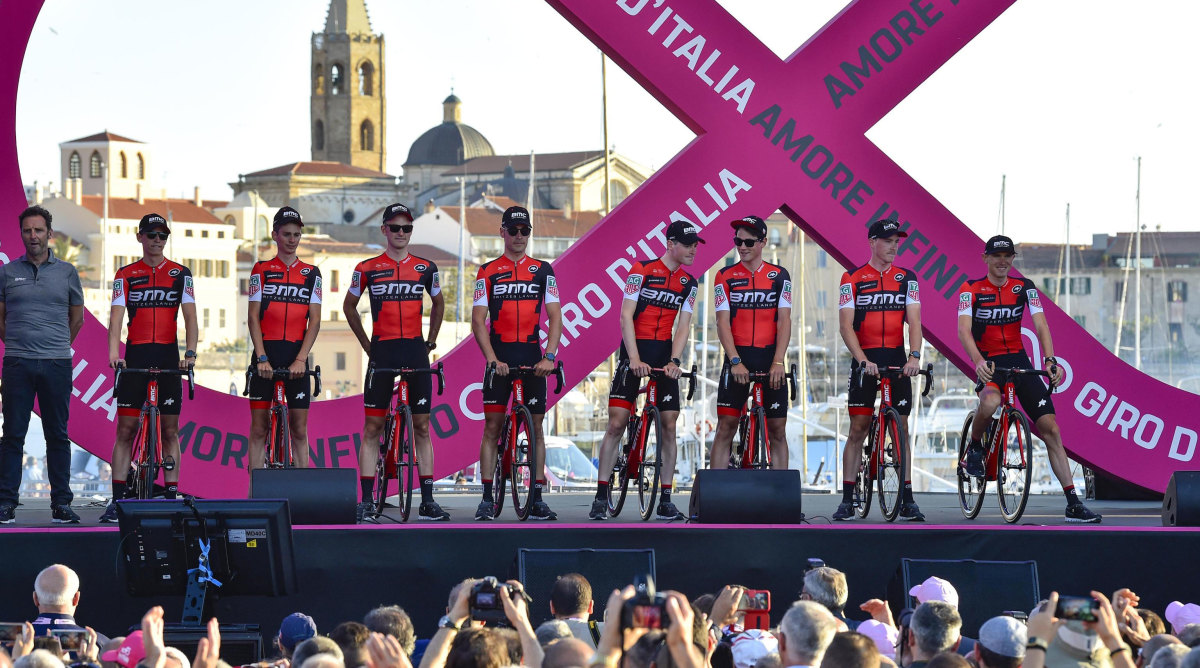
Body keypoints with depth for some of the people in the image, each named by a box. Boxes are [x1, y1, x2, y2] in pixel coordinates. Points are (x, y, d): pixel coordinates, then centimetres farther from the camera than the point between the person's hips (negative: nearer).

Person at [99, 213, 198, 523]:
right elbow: (116, 315, -5)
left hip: (168, 357, 0)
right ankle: (117, 500, -2)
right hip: (135, 357, 0)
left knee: (170, 430, 3)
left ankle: (172, 497, 6)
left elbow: (190, 315, -1)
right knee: (125, 429, -2)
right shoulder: (126, 275, 6)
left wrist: (190, 352, -17)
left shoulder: (180, 274, 6)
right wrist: (113, 353, -20)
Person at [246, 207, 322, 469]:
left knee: (299, 430, 2)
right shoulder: (261, 271, 6)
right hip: (266, 354, -1)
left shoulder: (311, 274, 8)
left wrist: (301, 359, -12)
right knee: (258, 430, -1)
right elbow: (253, 317, -1)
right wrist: (262, 358, -13)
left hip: (296, 357, 1)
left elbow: (315, 321, 1)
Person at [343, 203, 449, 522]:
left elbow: (438, 303, 23)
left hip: (416, 353, 1)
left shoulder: (425, 268, 6)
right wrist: (367, 345, 10)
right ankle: (365, 501, 0)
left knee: (422, 427, 3)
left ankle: (427, 502, 5)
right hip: (382, 353, -1)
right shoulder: (368, 269, 2)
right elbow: (349, 306, 15)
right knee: (372, 428, -2)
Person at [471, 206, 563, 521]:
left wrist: (548, 357, -11)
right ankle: (487, 500, -1)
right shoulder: (488, 272, 4)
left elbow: (555, 318, 3)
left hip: (532, 358, 1)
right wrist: (492, 359, -14)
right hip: (499, 360, -1)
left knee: (535, 426, 3)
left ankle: (536, 499, 7)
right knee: (492, 426, -3)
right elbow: (478, 321, -1)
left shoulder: (543, 271, 7)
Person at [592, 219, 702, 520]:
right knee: (616, 424, -9)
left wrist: (674, 361, -13)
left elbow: (683, 325, 3)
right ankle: (601, 497, -3)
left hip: (664, 357, 4)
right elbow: (626, 316, -11)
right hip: (634, 353, -4)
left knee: (669, 427, 0)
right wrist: (635, 360, -19)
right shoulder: (642, 271, -6)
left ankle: (665, 500, 5)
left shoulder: (688, 283, 7)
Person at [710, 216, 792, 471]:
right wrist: (735, 361, -16)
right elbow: (723, 322, -3)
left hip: (771, 360, 1)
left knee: (777, 430, 1)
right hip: (738, 359, -1)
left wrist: (778, 362, -13)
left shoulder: (779, 275, 6)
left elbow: (784, 320, -1)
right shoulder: (726, 276, 4)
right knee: (726, 426, -3)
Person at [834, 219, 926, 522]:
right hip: (865, 361, -2)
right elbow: (846, 326, -6)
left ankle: (907, 499, 4)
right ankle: (847, 500, 1)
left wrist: (914, 356, -18)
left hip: (897, 361, 2)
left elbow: (914, 321, -1)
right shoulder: (853, 279, 0)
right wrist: (863, 360, -20)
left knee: (901, 429, 2)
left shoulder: (906, 278, 7)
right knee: (857, 428, -2)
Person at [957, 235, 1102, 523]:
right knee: (990, 403, -38)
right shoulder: (971, 289, -6)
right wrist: (978, 361, -38)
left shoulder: (1024, 287, 2)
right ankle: (975, 446, -4)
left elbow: (1040, 325, -9)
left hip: (1019, 360, 3)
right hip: (989, 364, -3)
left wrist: (1050, 361, -27)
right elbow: (963, 330, -20)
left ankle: (1073, 502, -5)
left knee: (1050, 428, -7)